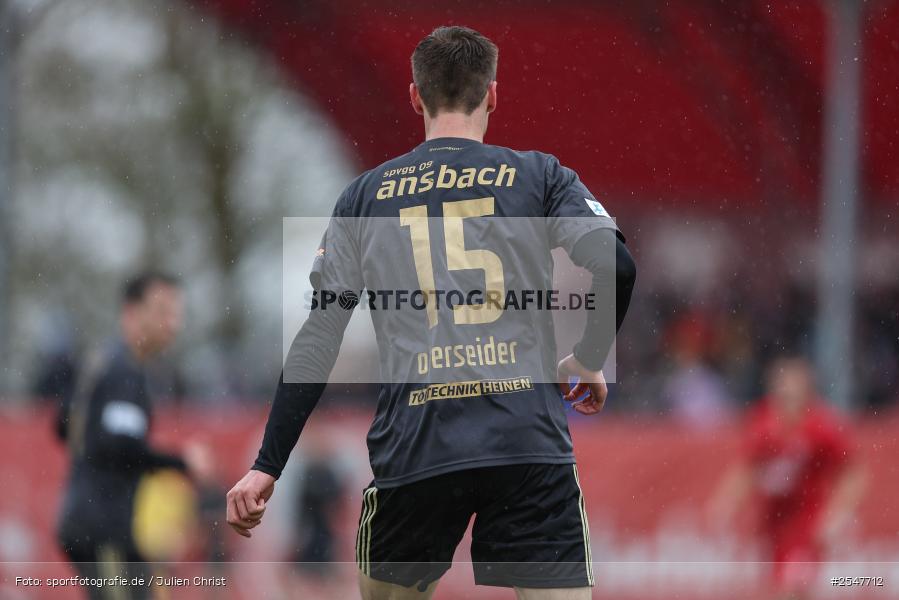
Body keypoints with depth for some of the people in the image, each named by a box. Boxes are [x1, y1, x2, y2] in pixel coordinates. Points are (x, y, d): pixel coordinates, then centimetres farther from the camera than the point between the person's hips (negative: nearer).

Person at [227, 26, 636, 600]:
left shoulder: (367, 194, 13)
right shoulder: (538, 176, 9)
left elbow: (319, 335, 9)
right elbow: (616, 267, -6)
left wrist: (268, 466, 9)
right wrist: (587, 362, 12)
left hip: (414, 447, 2)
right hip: (530, 443, -1)